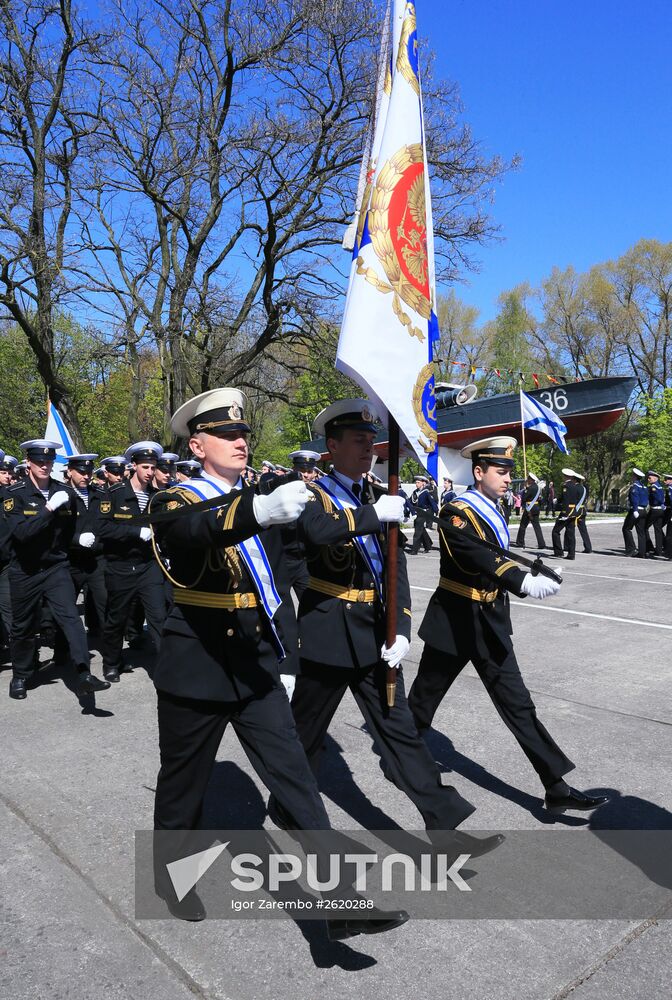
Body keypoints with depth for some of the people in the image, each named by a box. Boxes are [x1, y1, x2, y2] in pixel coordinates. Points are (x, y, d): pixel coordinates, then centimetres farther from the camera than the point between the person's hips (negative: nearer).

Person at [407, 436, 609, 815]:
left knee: (517, 703, 4)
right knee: (425, 696, 14)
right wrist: (524, 582, -50)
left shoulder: (494, 511, 6)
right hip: (455, 622, -6)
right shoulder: (456, 513, -19)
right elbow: (480, 558, -37)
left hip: (491, 621, 6)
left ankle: (557, 787, 7)